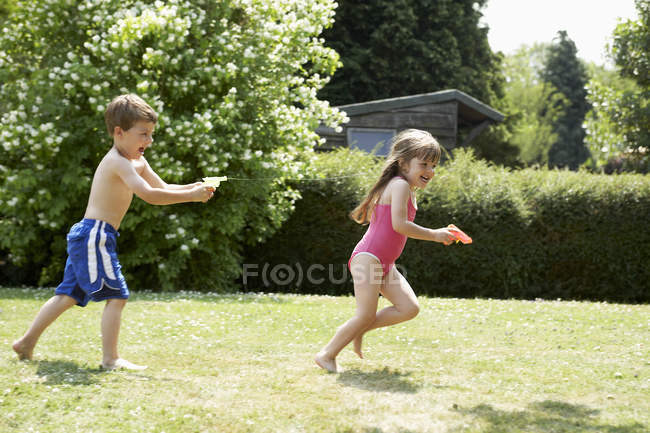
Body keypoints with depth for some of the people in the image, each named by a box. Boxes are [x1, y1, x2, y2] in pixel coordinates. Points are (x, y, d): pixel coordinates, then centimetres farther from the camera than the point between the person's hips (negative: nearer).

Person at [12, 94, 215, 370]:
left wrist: (193, 188, 0)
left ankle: (27, 342, 23)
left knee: (68, 295, 16)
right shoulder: (118, 162, -16)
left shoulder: (138, 162, 16)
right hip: (94, 235, -10)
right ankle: (110, 359, -9)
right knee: (116, 296, -10)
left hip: (85, 236, 10)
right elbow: (148, 194, -27)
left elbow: (163, 189, 18)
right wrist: (190, 196, -24)